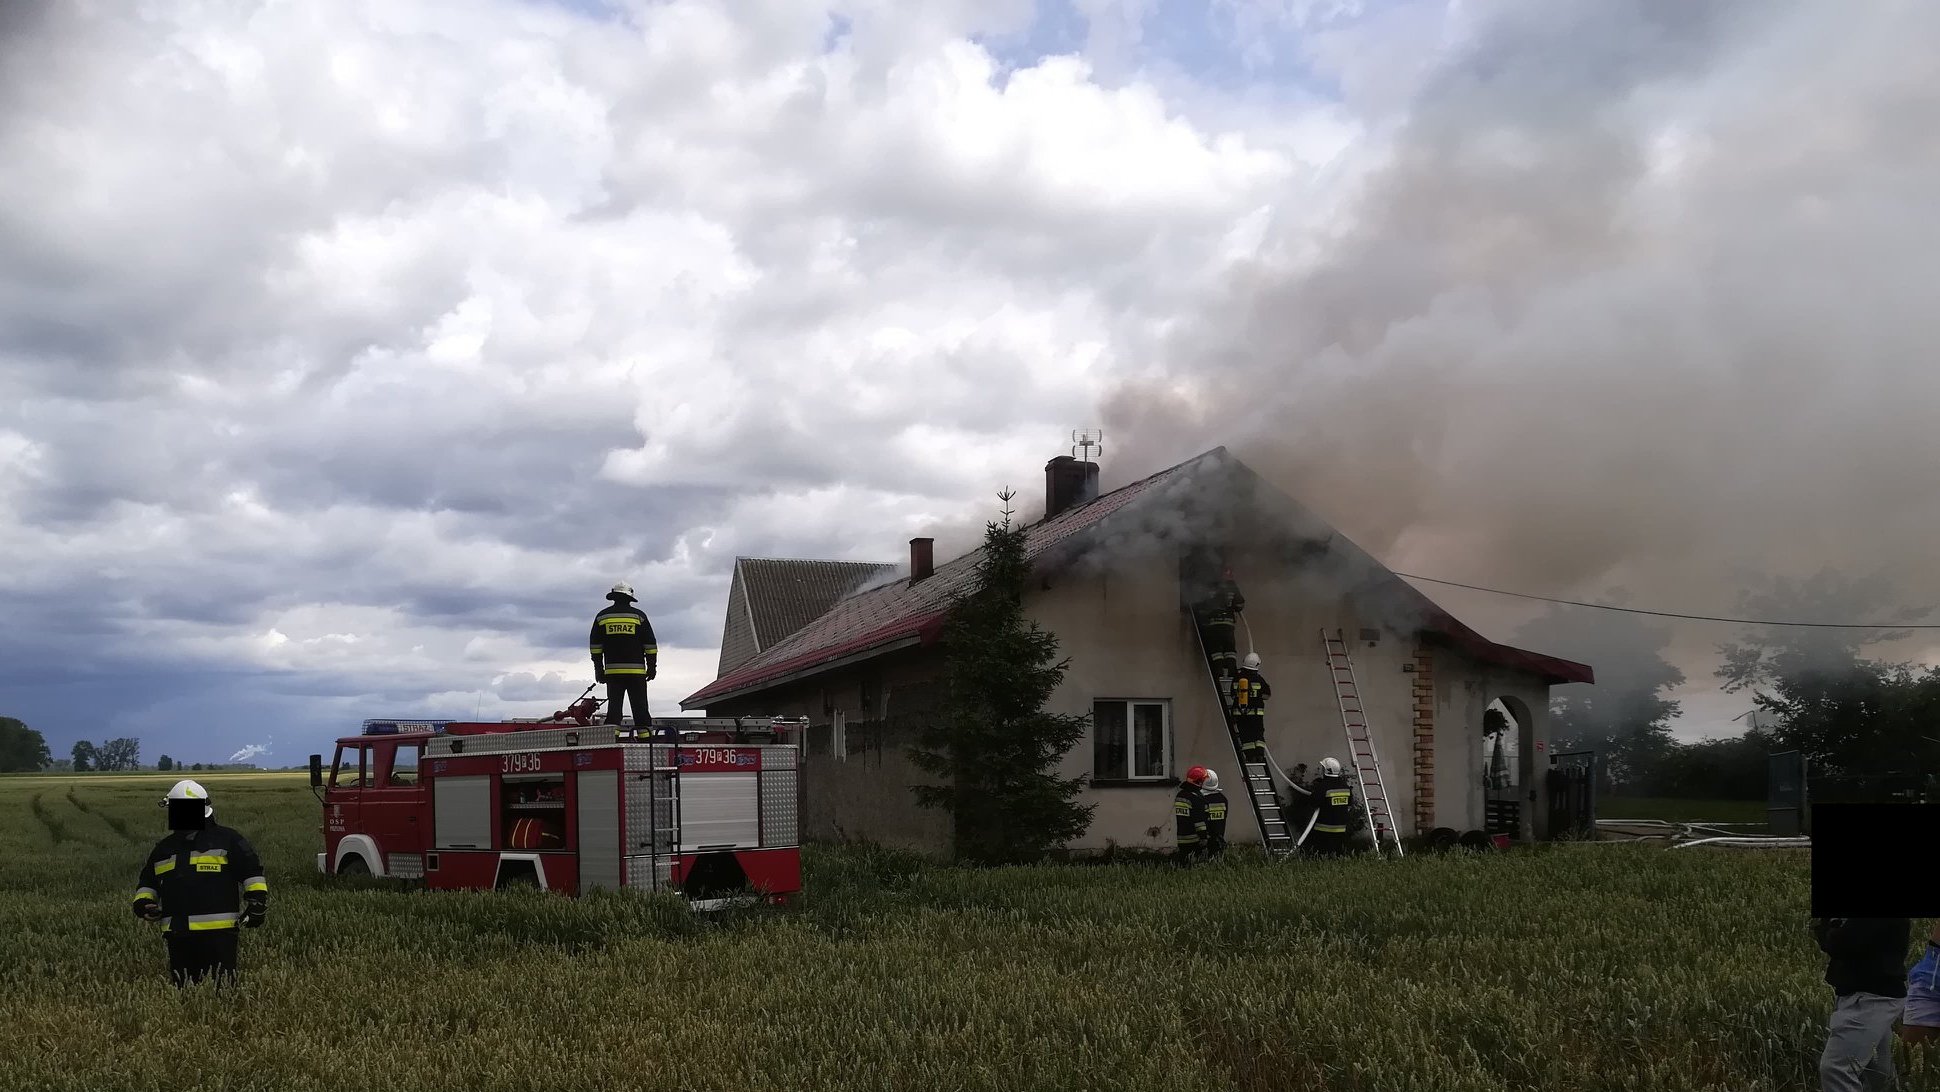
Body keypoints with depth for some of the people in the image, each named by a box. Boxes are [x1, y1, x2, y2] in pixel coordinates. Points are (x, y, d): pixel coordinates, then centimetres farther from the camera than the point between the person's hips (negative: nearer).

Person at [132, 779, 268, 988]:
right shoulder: (164, 849, 21)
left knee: (221, 987, -8)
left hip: (218, 932, -5)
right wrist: (142, 904, 9)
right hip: (178, 934, 5)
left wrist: (257, 903, -9)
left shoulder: (227, 840, 5)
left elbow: (252, 872, 1)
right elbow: (147, 883, 29)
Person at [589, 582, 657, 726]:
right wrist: (652, 666, 8)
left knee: (614, 708, 3)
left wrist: (598, 669, 12)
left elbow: (595, 646, 8)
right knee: (640, 708, 1)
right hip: (636, 671, -2)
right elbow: (650, 644, 1)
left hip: (612, 671, 2)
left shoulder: (602, 617, 7)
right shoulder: (639, 615, 1)